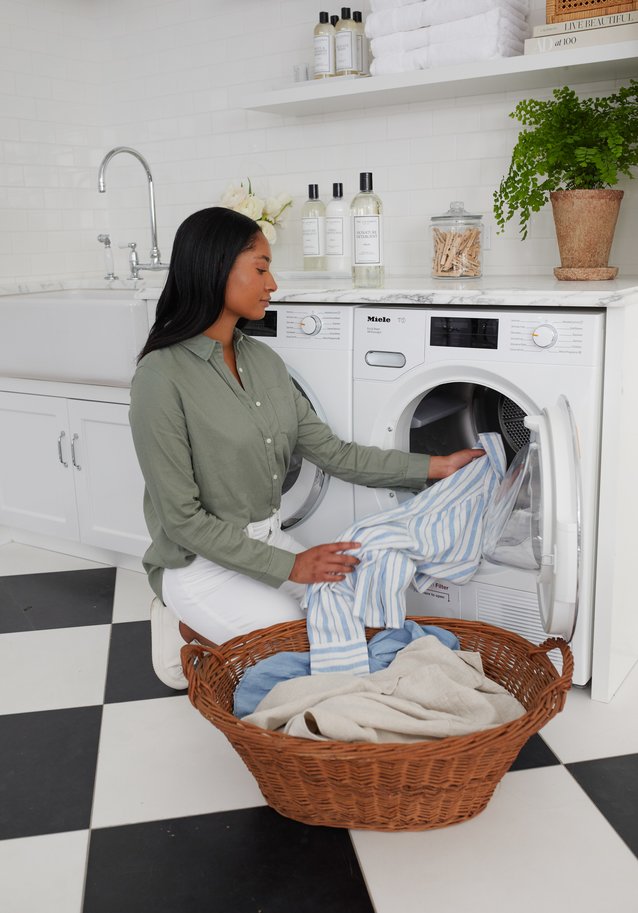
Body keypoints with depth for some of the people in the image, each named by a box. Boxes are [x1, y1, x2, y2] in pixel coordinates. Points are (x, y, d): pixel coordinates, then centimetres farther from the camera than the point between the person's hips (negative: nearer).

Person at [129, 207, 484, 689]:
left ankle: (210, 623, 11)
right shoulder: (163, 375, -21)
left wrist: (434, 467, 2)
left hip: (268, 539, 7)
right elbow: (183, 518, -19)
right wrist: (288, 566, -20)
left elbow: (331, 451, 4)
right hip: (201, 562, -7)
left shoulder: (262, 359, 3)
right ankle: (194, 628, 4)